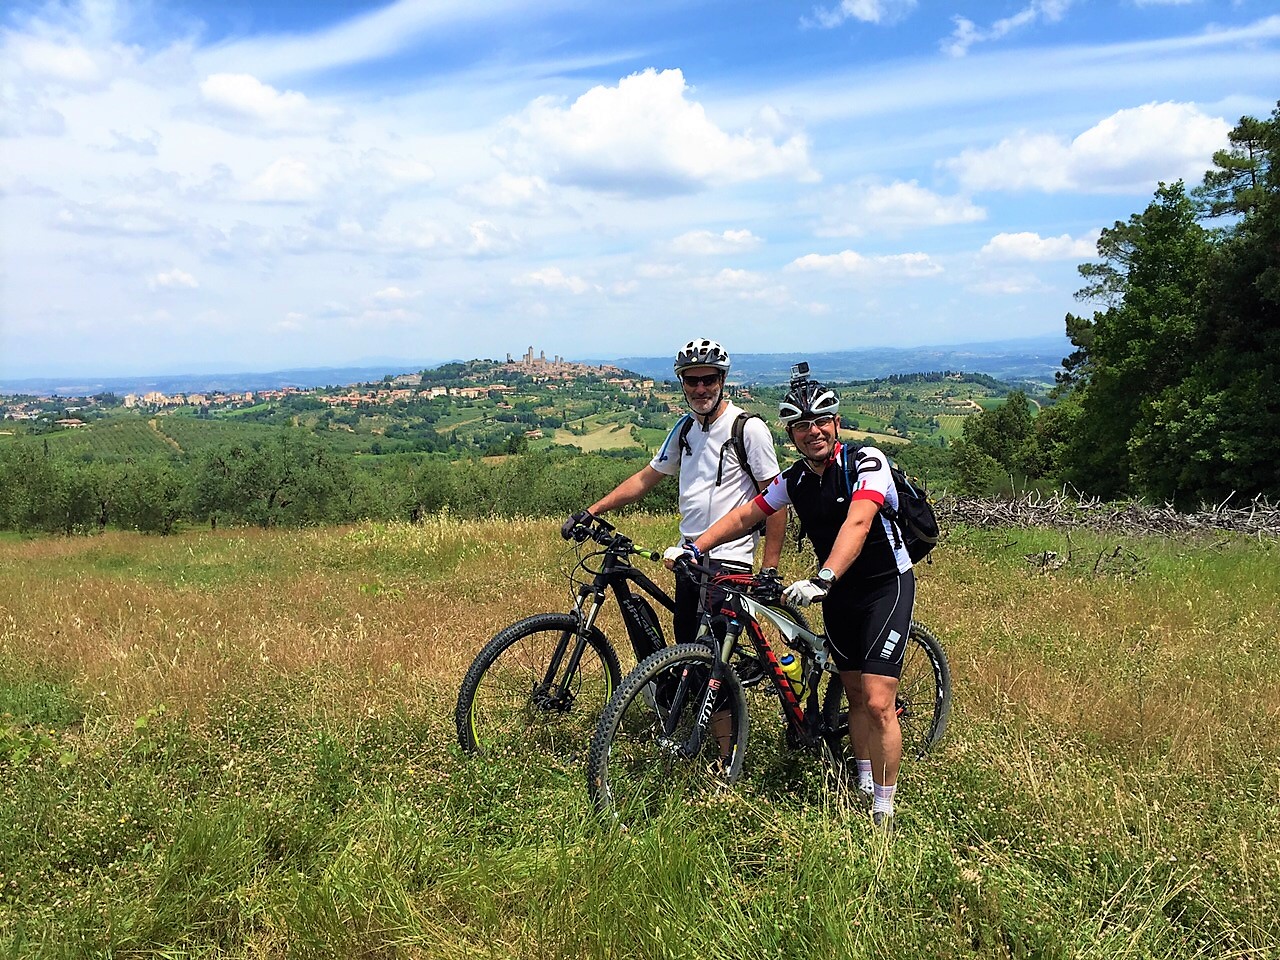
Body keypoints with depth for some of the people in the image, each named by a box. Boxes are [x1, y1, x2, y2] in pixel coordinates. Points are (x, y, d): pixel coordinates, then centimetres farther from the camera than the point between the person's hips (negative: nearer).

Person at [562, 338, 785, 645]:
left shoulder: (748, 428, -9)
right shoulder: (684, 428, 11)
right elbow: (646, 478, 16)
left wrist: (770, 569, -13)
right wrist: (591, 511, 7)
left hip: (727, 560, -7)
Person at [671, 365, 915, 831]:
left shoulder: (865, 461, -20)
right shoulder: (793, 480, -2)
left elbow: (857, 523, -35)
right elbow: (745, 515, 6)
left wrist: (822, 579, -47)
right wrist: (694, 548, -5)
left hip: (887, 586, -6)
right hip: (838, 592, 6)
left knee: (878, 701, -11)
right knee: (855, 694, 12)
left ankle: (884, 814, 1)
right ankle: (863, 789, 29)